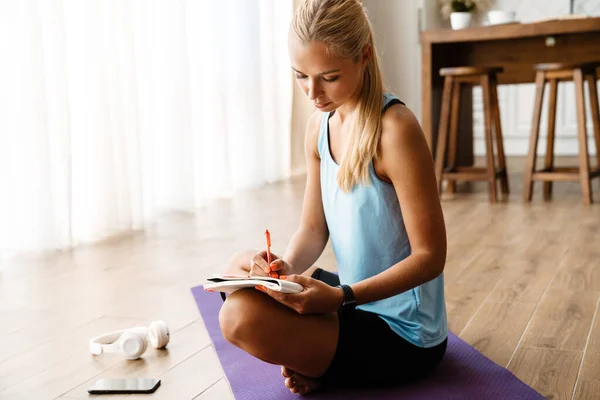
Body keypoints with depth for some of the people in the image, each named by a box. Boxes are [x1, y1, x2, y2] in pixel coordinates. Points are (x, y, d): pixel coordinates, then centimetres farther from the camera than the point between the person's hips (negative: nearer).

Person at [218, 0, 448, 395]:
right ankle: (312, 357, 5)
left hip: (404, 335, -8)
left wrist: (342, 296, -31)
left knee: (240, 317, -25)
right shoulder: (319, 125, 1)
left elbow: (430, 256, -21)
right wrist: (288, 267, -16)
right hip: (356, 298, 9)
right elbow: (313, 229, 6)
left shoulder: (394, 129, -24)